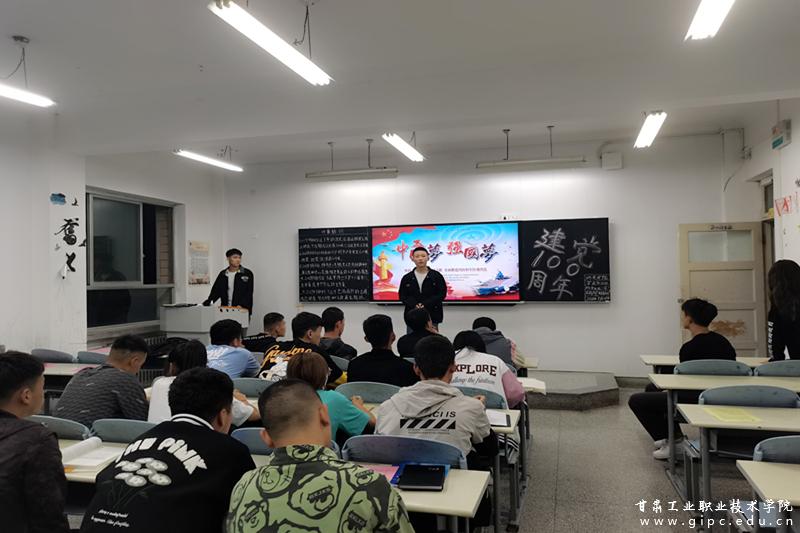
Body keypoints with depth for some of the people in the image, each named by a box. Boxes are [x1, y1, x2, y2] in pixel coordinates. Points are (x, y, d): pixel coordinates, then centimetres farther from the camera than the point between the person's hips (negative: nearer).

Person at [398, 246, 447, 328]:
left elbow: (442, 294, -2)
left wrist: (425, 305, -15)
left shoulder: (437, 276, 3)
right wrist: (414, 305, -14)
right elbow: (402, 295, 5)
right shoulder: (407, 278, 8)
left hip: (432, 316, -1)